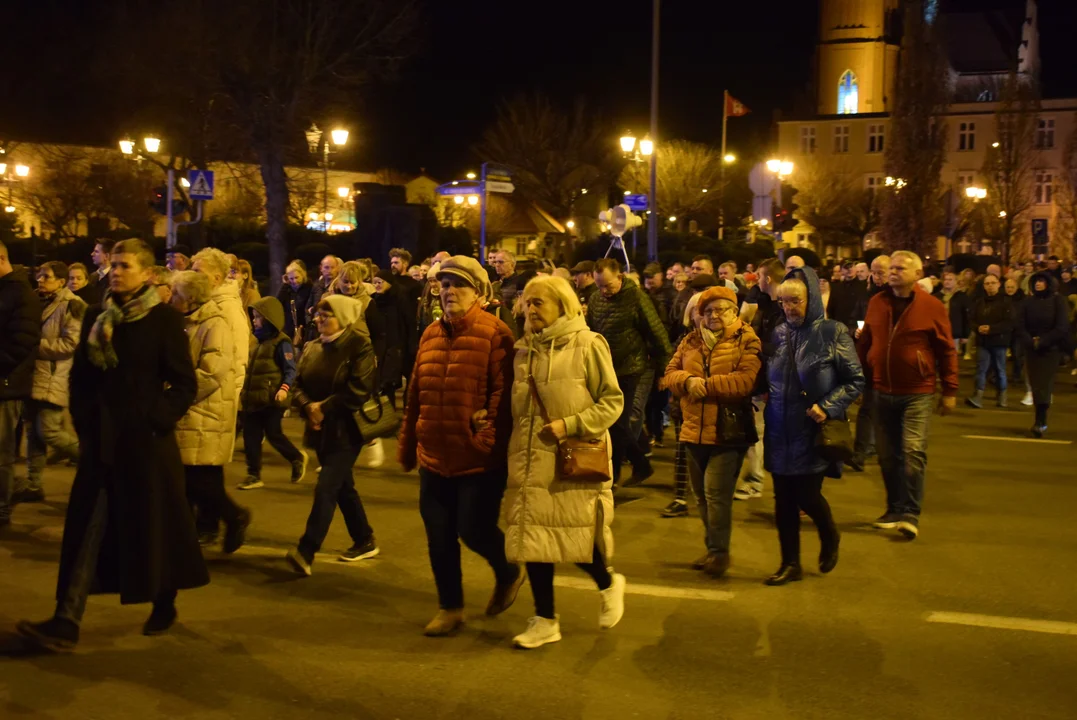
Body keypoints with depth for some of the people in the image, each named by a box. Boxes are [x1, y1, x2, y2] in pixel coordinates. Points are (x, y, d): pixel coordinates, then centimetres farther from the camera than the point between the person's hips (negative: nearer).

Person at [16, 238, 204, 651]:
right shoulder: (96, 318, 9)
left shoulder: (165, 319, -7)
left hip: (147, 442, -4)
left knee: (154, 525, 7)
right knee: (88, 529, 0)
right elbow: (80, 377, 14)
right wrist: (83, 423, 4)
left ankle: (164, 607, 27)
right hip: (101, 441, 4)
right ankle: (66, 622, -2)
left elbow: (185, 384, -8)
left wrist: (157, 420, -14)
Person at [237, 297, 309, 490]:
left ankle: (298, 458, 24)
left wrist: (284, 388, -30)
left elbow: (290, 370, -15)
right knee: (250, 436, 5)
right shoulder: (258, 341, 15)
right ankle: (254, 475, 12)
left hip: (271, 399, -8)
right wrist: (244, 391, 25)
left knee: (273, 434, -2)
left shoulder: (281, 343, -10)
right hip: (253, 398, 8)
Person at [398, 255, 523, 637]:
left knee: (474, 530, -2)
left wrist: (491, 440, -21)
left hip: (480, 459, -6)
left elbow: (503, 392, -14)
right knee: (439, 538, 9)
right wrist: (408, 444, 17)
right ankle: (450, 608, 26)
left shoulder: (495, 333, -9)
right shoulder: (430, 335, 10)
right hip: (435, 458, 6)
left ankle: (508, 573, 30)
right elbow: (415, 396, 15)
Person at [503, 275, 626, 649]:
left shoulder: (587, 345, -5)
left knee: (576, 536, -1)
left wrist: (569, 425, -15)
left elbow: (612, 401, -6)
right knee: (532, 536, 5)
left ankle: (609, 584, 31)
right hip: (532, 460, 5)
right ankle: (545, 621, 18)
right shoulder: (524, 349, 11)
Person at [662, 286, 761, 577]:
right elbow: (670, 373, 8)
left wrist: (706, 384, -16)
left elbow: (745, 380, -18)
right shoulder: (690, 341, 12)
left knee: (716, 493, -9)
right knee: (702, 495, 15)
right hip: (694, 431, 6)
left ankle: (719, 551, 6)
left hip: (727, 431, -6)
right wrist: (688, 381, -13)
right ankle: (712, 548, 29)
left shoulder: (747, 341, -5)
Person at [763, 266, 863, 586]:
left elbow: (855, 380, -5)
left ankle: (830, 537, 30)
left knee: (807, 494, -3)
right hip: (780, 431, 4)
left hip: (813, 431, -4)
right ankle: (790, 564, 18)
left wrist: (827, 406, -16)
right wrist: (764, 397, -3)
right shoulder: (778, 334, 5)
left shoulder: (833, 332, -7)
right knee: (784, 498, 6)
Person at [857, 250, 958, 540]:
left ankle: (910, 513, -5)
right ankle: (894, 509, 23)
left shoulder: (932, 307, -5)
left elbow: (946, 351, -2)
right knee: (888, 455, 10)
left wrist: (950, 391, -2)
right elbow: (864, 344, 12)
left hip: (917, 393, -4)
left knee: (914, 451, -12)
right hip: (882, 393, 4)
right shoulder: (877, 303, 5)